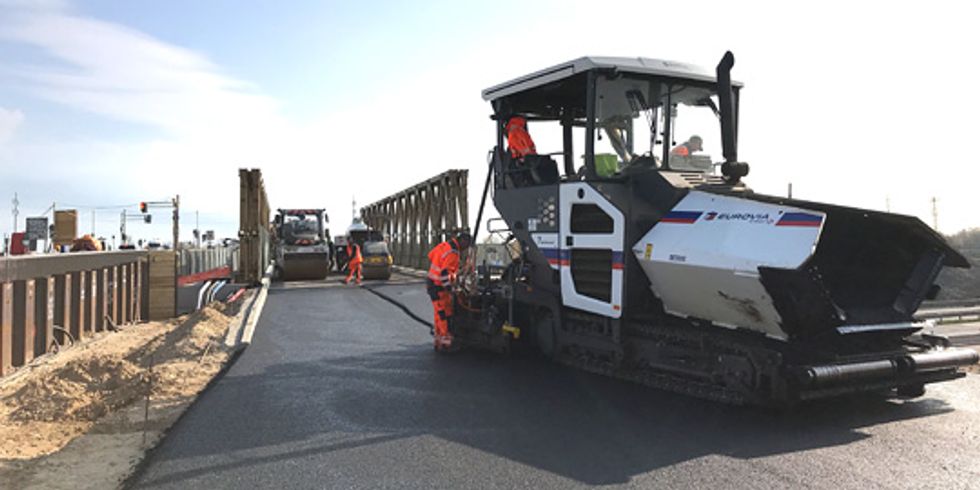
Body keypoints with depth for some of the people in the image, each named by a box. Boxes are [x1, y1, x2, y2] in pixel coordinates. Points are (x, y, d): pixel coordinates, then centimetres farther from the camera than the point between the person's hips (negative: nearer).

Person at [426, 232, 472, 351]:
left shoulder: (445, 245, 8)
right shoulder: (453, 252, -20)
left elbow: (431, 255, 18)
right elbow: (444, 272, -25)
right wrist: (448, 288, -19)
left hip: (431, 282, 10)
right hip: (438, 286, -10)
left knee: (440, 314, 15)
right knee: (444, 314, -7)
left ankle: (439, 342, 22)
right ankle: (446, 341, -5)